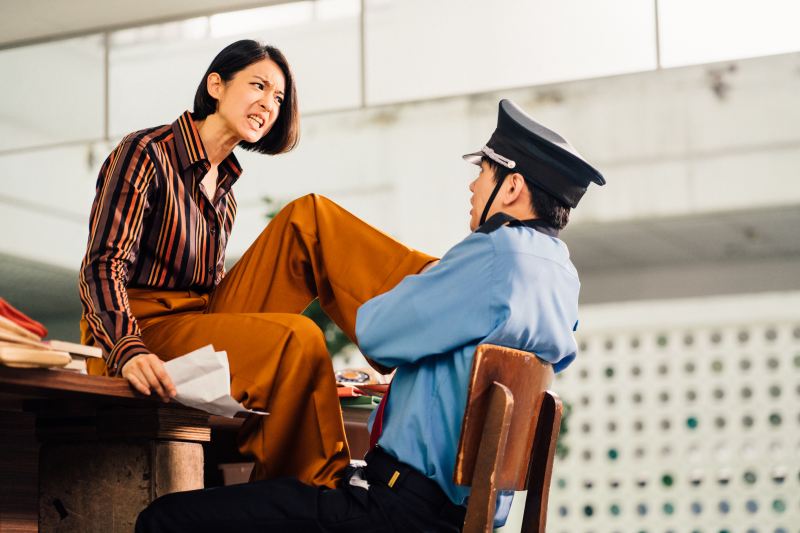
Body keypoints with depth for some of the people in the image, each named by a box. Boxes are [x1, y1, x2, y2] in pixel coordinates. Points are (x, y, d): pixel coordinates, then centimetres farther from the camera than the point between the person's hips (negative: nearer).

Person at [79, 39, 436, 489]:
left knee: (309, 217, -8)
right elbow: (103, 266, -18)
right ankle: (309, 487, -18)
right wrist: (129, 351, -38)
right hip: (144, 330, -7)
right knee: (297, 337, -31)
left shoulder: (222, 182, 17)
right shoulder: (145, 155, -7)